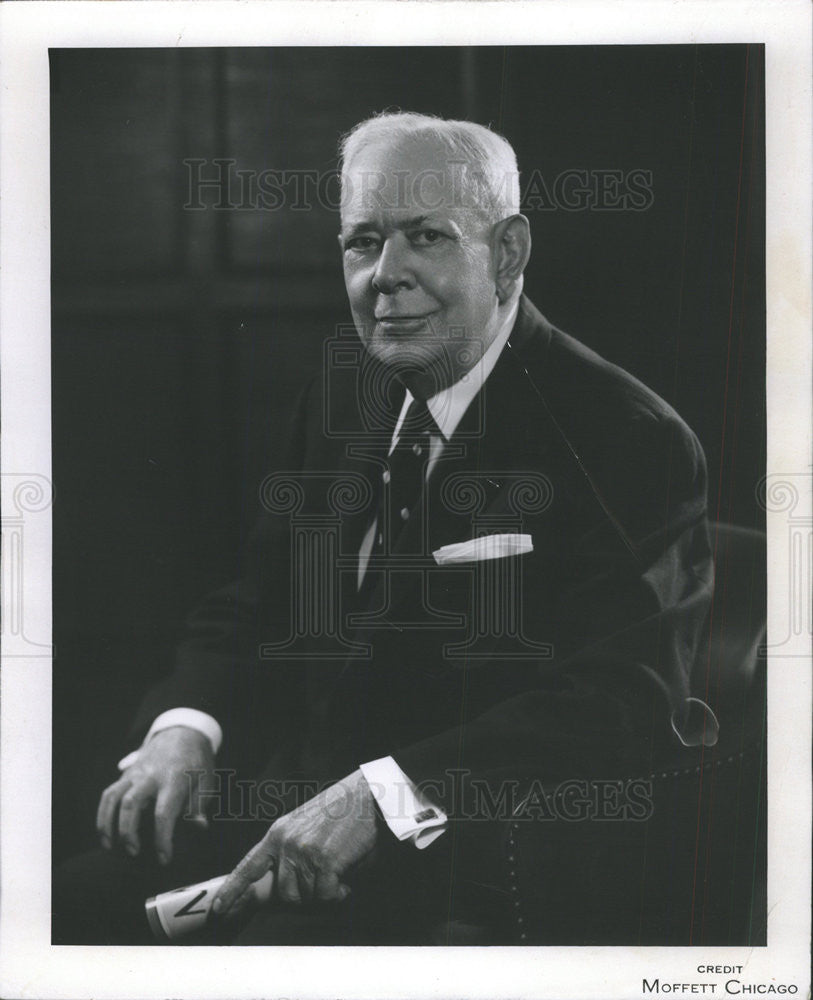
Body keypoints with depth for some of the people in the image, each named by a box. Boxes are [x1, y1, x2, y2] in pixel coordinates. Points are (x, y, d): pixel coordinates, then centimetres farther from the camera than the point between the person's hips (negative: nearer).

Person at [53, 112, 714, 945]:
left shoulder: (630, 442, -13)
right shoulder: (339, 404, 9)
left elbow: (625, 697, -23)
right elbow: (254, 610, 12)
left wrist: (384, 791, -32)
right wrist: (184, 728, -10)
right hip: (299, 811, 6)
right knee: (73, 906, -11)